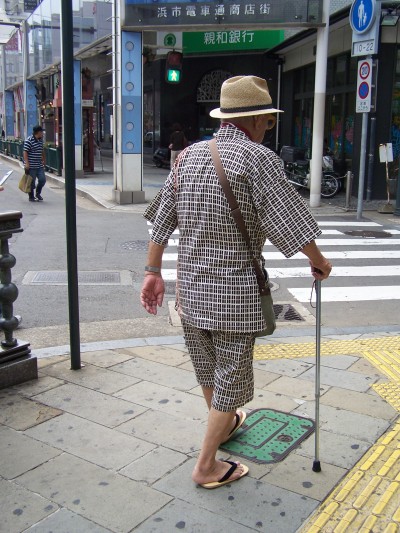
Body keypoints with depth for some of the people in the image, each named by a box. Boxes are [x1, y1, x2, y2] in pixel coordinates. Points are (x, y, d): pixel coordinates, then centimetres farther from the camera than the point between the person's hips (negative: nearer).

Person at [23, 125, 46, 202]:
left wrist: (43, 160, 28)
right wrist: (26, 163, -24)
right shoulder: (29, 140, -14)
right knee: (31, 182, 1)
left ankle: (38, 193, 24)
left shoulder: (40, 140, 12)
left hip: (39, 165, 7)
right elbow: (25, 152, -17)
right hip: (31, 166, -7)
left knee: (42, 179, 2)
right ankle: (31, 197, 14)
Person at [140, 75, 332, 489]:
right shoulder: (258, 158, -14)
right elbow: (290, 222, -15)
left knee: (206, 366, 24)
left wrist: (153, 272, 14)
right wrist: (318, 261, 2)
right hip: (235, 288, -7)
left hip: (190, 284, 7)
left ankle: (224, 425, 49)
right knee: (230, 376, 9)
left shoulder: (188, 156, 5)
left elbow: (161, 220, 7)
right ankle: (207, 466, 20)